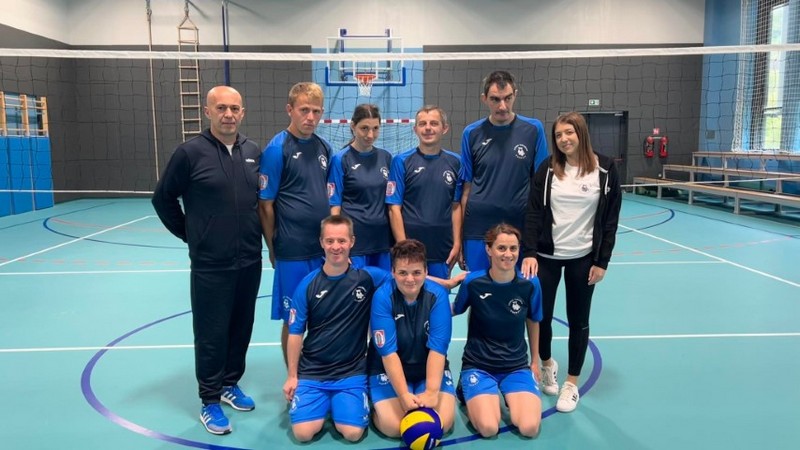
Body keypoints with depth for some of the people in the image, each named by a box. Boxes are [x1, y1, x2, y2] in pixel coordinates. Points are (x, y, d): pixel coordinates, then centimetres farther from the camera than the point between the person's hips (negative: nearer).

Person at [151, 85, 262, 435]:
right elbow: (163, 199, 0)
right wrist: (189, 234, 1)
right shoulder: (191, 151, -9)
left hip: (250, 261, 5)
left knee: (241, 328, 15)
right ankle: (210, 400, 20)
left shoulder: (254, 152, 4)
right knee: (211, 333, 5)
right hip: (210, 265, -4)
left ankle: (230, 384, 34)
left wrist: (256, 235, 10)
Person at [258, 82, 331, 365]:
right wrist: (273, 250, -5)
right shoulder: (277, 149, -9)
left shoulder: (324, 148, 7)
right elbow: (265, 205, -7)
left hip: (325, 248, 5)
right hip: (293, 253, -5)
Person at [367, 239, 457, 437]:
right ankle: (376, 405, 14)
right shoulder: (382, 297, -20)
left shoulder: (438, 295, -16)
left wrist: (431, 391, -28)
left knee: (442, 423, -17)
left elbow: (438, 348, -21)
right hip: (389, 370, -1)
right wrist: (404, 394, -28)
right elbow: (388, 352, -22)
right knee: (393, 426, -19)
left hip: (431, 369, 2)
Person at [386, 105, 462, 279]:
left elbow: (456, 206, 8)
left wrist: (457, 243, 2)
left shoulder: (455, 162, 6)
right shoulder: (402, 161, -3)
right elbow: (394, 208, -5)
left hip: (443, 251, 3)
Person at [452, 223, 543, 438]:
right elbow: (454, 311, 4)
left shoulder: (530, 284, -10)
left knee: (529, 427, -19)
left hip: (517, 366, 2)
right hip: (478, 365, -1)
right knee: (489, 428, -21)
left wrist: (535, 361, 16)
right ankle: (469, 393, 12)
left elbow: (532, 322, 8)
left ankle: (511, 397, 15)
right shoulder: (473, 282, -15)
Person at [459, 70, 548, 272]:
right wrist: (459, 236, 3)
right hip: (478, 229, 1)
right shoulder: (472, 133, 2)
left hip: (520, 228, 0)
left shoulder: (533, 129, -1)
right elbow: (467, 187, 5)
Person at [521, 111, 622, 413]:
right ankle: (547, 363, 36)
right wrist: (529, 252, -16)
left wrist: (602, 261, -5)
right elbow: (533, 213, -5)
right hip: (546, 255, 1)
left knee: (578, 320, 9)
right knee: (540, 315, 5)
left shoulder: (605, 169, -4)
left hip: (583, 257, -1)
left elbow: (610, 219, -2)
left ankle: (572, 383, 26)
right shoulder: (547, 169, -2)